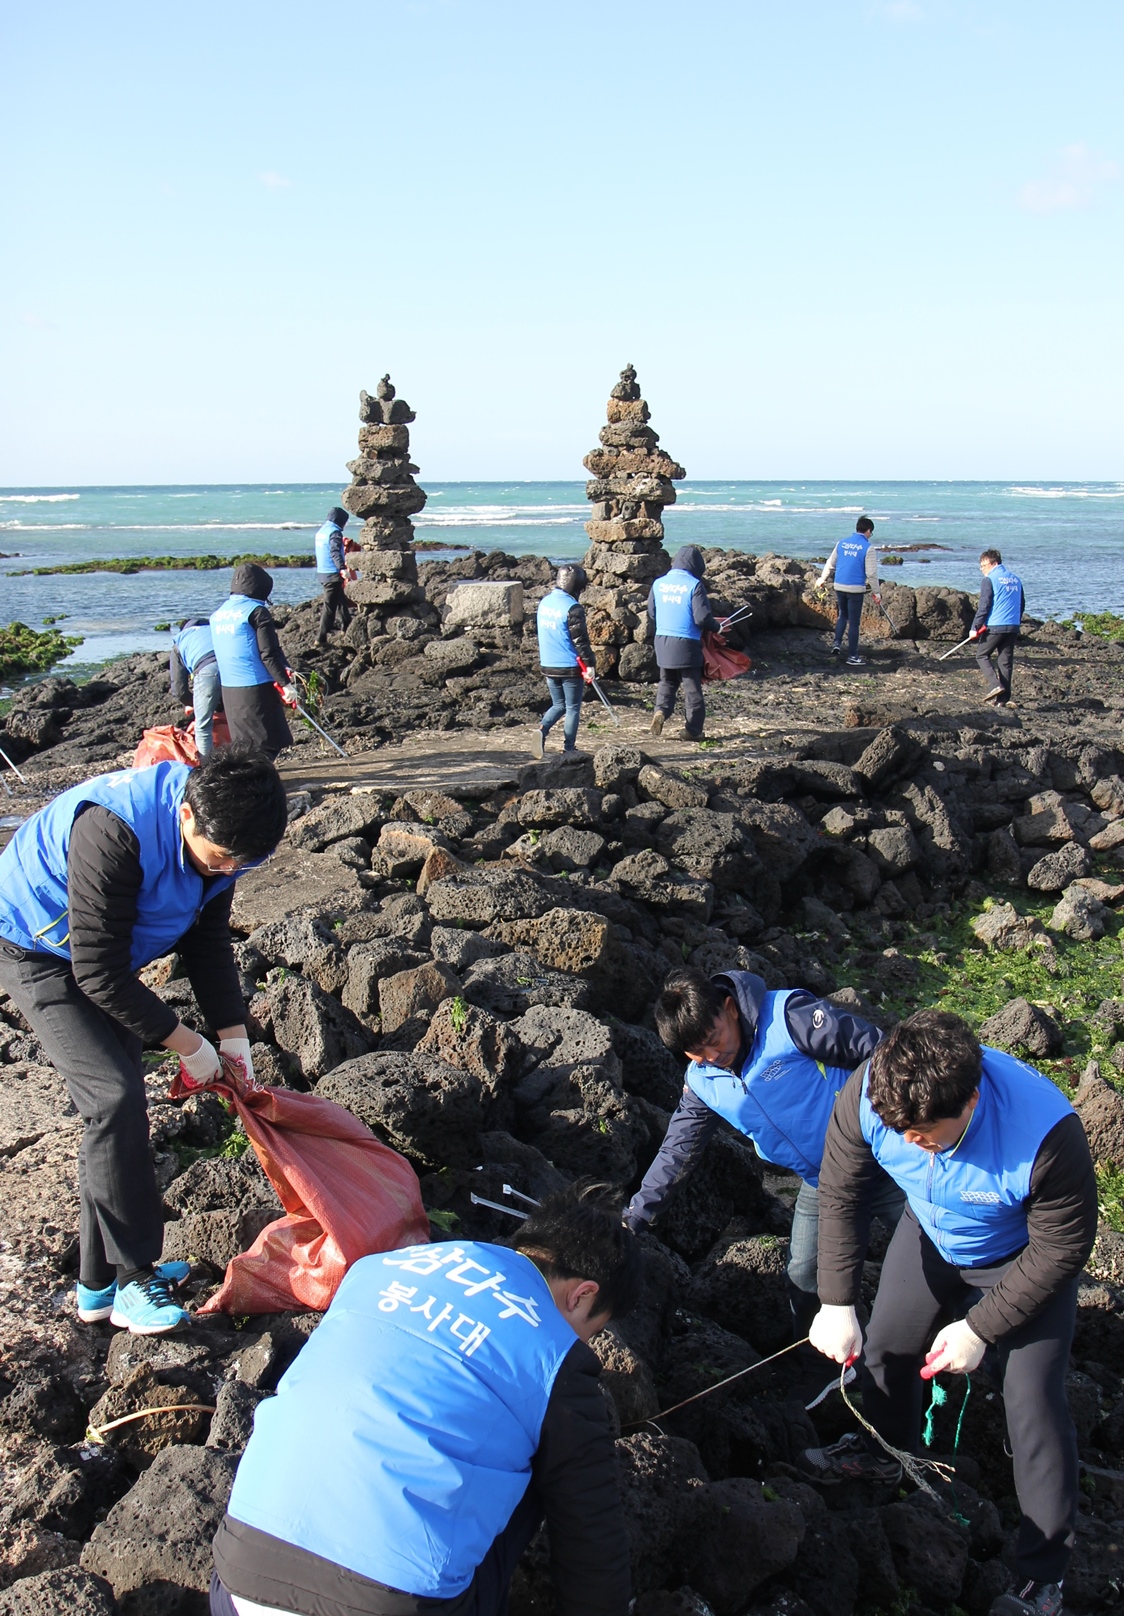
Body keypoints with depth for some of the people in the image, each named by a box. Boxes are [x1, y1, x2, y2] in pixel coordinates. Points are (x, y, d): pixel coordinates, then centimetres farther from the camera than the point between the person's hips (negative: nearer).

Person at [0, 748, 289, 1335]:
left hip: (104, 959, 8)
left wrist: (233, 1032, -4)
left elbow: (208, 936, 2)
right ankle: (133, 1280, -7)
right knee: (115, 1098, -19)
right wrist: (185, 1042, -22)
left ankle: (99, 1281, 20)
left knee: (116, 1106, 8)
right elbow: (98, 973, -31)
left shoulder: (218, 835, -13)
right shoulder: (115, 830, -38)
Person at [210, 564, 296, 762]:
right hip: (256, 687, -7)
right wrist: (285, 683, -9)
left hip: (228, 689, 7)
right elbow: (269, 653, -15)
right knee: (267, 744, -1)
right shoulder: (256, 611, -10)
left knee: (242, 742, 15)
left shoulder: (219, 613, 12)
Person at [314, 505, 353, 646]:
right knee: (330, 606, -5)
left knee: (341, 599, 23)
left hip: (321, 572, 9)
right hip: (332, 574, -9)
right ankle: (321, 638, -6)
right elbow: (335, 552, -30)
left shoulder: (321, 529, 13)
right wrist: (343, 568, -41)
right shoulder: (334, 532, -14)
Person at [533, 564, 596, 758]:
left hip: (548, 666, 6)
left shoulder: (544, 602, 7)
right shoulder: (572, 607, -17)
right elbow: (580, 640, -17)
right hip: (570, 667, -6)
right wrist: (590, 664, -11)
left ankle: (542, 728, -7)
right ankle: (568, 749, 9)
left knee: (558, 705, 19)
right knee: (573, 708, 6)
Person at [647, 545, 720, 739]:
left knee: (667, 682, 20)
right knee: (692, 687, 6)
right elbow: (702, 618, -15)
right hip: (687, 643, -4)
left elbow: (651, 615, 12)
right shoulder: (694, 585, -11)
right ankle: (693, 730, 10)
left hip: (662, 642, 5)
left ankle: (661, 711, -5)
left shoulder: (659, 583, 5)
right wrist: (716, 627, 4)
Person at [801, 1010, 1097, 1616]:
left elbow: (1061, 1248, -26)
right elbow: (840, 1192, -16)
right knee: (887, 1344, 18)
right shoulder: (868, 1095, -34)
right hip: (930, 1234, 4)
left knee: (1032, 1407, -6)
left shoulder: (1047, 1134, -44)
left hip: (1022, 1259, -4)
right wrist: (836, 1304, -18)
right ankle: (886, 1450, 50)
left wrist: (980, 1329, -21)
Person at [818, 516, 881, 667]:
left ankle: (837, 644, 12)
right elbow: (871, 573, -9)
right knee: (854, 622, 3)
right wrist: (876, 593, -1)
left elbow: (830, 564, 14)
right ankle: (852, 657, 7)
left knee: (842, 615, 25)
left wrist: (822, 579, 29)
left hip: (839, 587, 4)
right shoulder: (868, 548, -8)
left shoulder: (842, 543, 6)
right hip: (856, 589, -4)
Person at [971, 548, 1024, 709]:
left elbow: (984, 606, -11)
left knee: (981, 655, 9)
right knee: (1005, 661, 7)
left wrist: (975, 627, -8)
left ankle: (995, 684, -11)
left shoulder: (990, 580, -6)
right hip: (1013, 627, 6)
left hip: (995, 627, -6)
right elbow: (1022, 605, 19)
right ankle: (1003, 699, 5)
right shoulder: (1016, 579, 15)